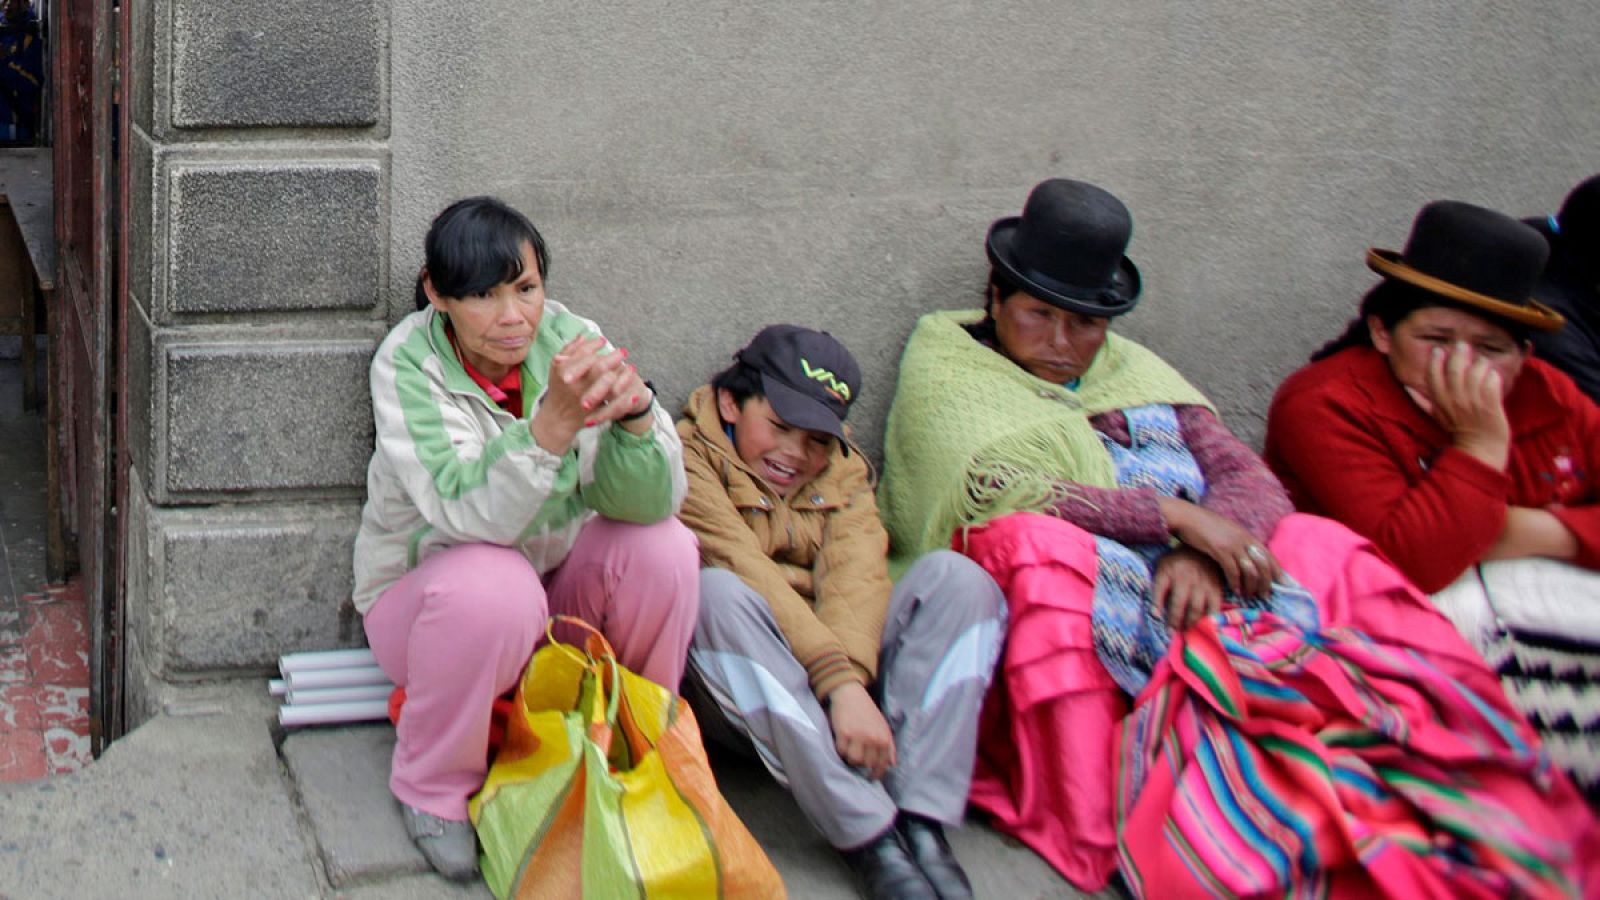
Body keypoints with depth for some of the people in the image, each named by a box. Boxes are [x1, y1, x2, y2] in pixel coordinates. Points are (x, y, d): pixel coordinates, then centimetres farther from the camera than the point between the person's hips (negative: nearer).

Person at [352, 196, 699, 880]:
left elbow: (648, 502, -20)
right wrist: (553, 421, -49)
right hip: (422, 589, -4)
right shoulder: (407, 364, -21)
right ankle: (432, 789, -9)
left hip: (555, 583, 4)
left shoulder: (567, 339, -13)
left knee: (662, 546, -23)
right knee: (493, 588, -36)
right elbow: (469, 516, -35)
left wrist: (634, 412, -41)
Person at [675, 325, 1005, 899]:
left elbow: (858, 574, -5)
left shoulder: (843, 471, 17)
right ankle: (870, 838, -37)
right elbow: (750, 572, -16)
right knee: (717, 592, -33)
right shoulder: (689, 458, 1)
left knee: (954, 576, -15)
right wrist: (837, 682, -30)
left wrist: (853, 679, -26)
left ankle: (922, 823, -29)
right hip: (745, 699, -4)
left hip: (844, 677, 4)